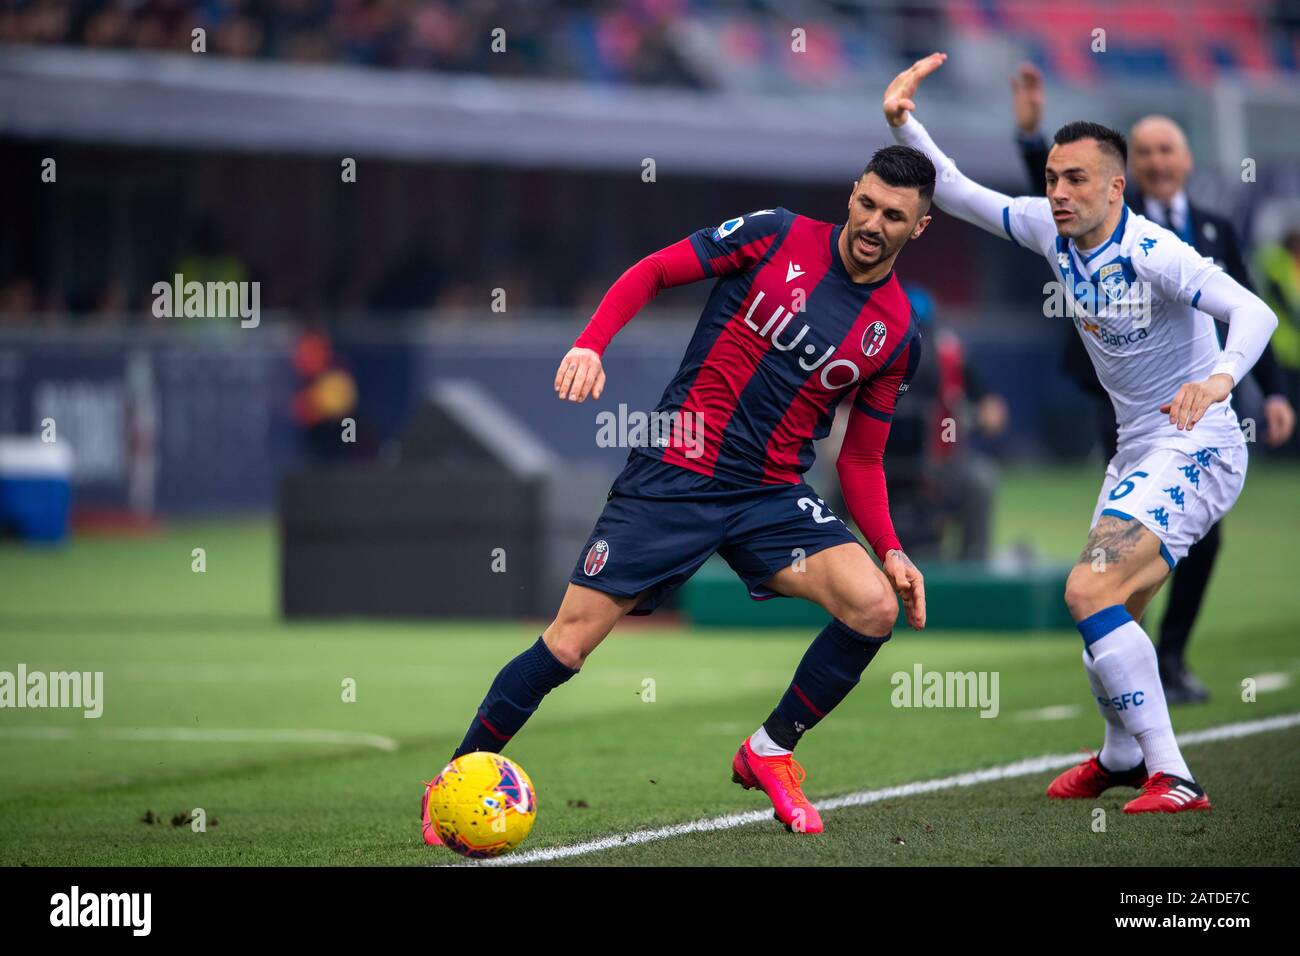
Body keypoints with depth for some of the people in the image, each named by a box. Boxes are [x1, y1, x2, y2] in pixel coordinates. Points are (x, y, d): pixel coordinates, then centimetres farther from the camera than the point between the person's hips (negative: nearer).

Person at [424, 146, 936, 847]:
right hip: (676, 471, -3)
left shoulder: (897, 335, 5)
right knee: (569, 641, -8)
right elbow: (651, 273, 1)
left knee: (876, 606, -20)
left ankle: (769, 755, 4)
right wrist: (590, 345, -14)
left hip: (773, 496, 3)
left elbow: (861, 460, 12)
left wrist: (890, 551, -3)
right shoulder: (778, 237, -4)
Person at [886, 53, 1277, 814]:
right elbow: (955, 193, 8)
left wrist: (1219, 378, -53)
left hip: (1195, 450, -8)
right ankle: (1124, 756, 45)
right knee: (1109, 613, 19)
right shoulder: (1051, 230, -1)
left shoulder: (1153, 254, -24)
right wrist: (904, 125, -7)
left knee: (1090, 590, -24)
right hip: (1137, 452, 8)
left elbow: (1253, 311, -34)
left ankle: (1173, 778, -23)